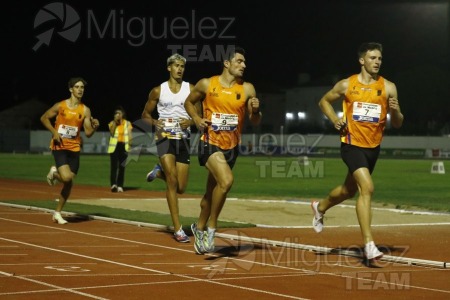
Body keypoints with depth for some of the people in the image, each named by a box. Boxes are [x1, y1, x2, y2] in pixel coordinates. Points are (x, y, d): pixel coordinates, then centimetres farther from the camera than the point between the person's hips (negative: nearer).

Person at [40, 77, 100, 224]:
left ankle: (57, 212, 20)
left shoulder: (85, 110, 1)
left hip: (74, 148, 4)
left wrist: (94, 126, -21)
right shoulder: (60, 106, -5)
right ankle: (54, 172, 13)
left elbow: (88, 133, 0)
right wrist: (54, 132, -8)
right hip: (59, 146, -3)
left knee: (69, 183, 4)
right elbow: (44, 118, 6)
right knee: (66, 177, -23)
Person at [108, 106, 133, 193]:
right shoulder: (112, 123, 7)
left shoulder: (127, 123, 9)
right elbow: (111, 132, -9)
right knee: (114, 166, -14)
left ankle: (120, 186, 9)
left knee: (122, 167, 4)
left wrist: (130, 143, -12)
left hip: (123, 146, 1)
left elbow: (130, 134, 3)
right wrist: (115, 122, -12)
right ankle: (113, 184, -26)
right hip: (114, 146, -1)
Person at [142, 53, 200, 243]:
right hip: (165, 137, -2)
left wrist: (191, 122, -15)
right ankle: (178, 229, -11)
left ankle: (159, 172, 36)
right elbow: (145, 114, 11)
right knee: (172, 182, -15)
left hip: (184, 139, 2)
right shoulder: (158, 91, 3)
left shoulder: (191, 89, 4)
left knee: (181, 188, 3)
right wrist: (154, 122, -10)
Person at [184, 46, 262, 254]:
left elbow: (255, 123, 5)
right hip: (210, 143, -4)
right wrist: (197, 119, -5)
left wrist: (255, 110, -16)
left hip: (231, 147, 4)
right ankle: (211, 227, -12)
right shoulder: (206, 85, -4)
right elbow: (189, 102, 12)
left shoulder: (247, 89, 1)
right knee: (226, 181, -28)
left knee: (211, 192, 16)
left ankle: (199, 228, 40)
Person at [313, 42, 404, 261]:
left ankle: (320, 207, 53)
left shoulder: (388, 87, -1)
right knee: (367, 187, -22)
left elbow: (397, 124, 1)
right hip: (352, 143, -4)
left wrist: (395, 111, -22)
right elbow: (324, 101, 14)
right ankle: (369, 244, -22)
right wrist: (335, 120, -4)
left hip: (373, 147, 4)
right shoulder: (347, 85, -3)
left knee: (349, 190, 20)